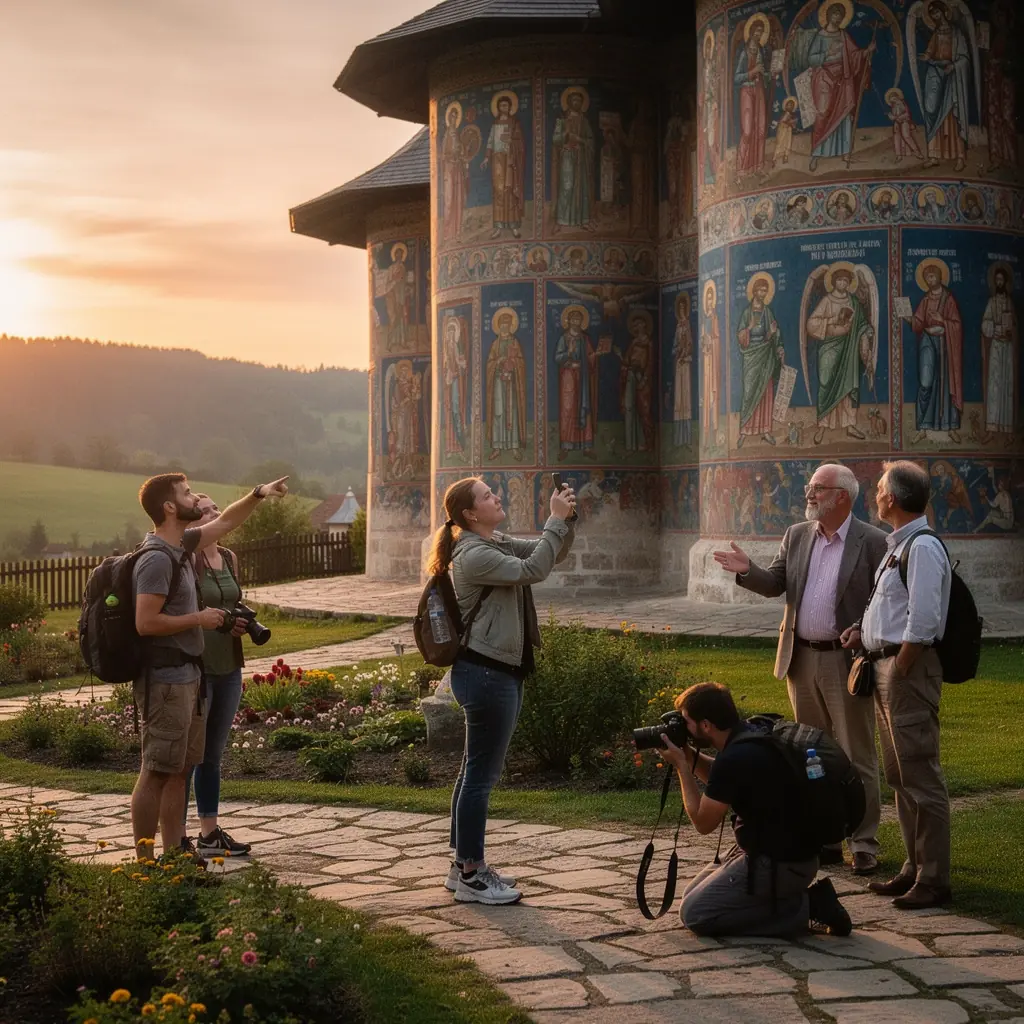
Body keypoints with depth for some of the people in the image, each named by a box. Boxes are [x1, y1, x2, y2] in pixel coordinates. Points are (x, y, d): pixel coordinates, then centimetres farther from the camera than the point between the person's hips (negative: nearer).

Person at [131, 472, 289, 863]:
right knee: (157, 773, -5)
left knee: (180, 770, 13)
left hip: (187, 675, 10)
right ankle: (144, 861, 1)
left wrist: (259, 493, 20)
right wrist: (199, 618, -15)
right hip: (166, 679, -10)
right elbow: (146, 622, -24)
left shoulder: (180, 546, 11)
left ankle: (175, 853, 20)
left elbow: (225, 522, 27)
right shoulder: (157, 559, -18)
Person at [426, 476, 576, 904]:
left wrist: (565, 521, -3)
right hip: (485, 673, -11)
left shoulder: (498, 544, 14)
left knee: (477, 772, 15)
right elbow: (532, 570, -24)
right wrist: (556, 521, -19)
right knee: (480, 774, -4)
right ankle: (471, 877, 3)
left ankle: (464, 866, 24)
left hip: (501, 671, 11)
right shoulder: (473, 555, -17)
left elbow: (548, 555, 13)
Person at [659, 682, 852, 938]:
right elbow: (720, 780, 26)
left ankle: (804, 908, -6)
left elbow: (703, 823, -11)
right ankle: (808, 900, 9)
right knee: (692, 894, 15)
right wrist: (688, 755, 11)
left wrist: (681, 766, -6)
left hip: (779, 865, -10)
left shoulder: (734, 759, -24)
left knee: (694, 914, -6)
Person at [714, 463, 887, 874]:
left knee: (856, 757, 0)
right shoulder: (797, 535, 9)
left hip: (845, 661, -6)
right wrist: (747, 570, -10)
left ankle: (864, 844, 6)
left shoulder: (872, 541, -7)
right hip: (802, 659, 6)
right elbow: (775, 584, 9)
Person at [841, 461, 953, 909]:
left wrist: (899, 672, -17)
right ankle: (914, 868, 27)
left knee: (920, 777, -5)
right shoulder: (897, 545, 14)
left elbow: (921, 623, -22)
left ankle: (933, 881, 1)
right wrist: (865, 629, 9)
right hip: (886, 664, 11)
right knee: (900, 776, 17)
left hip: (909, 669, -11)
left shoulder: (923, 548, -17)